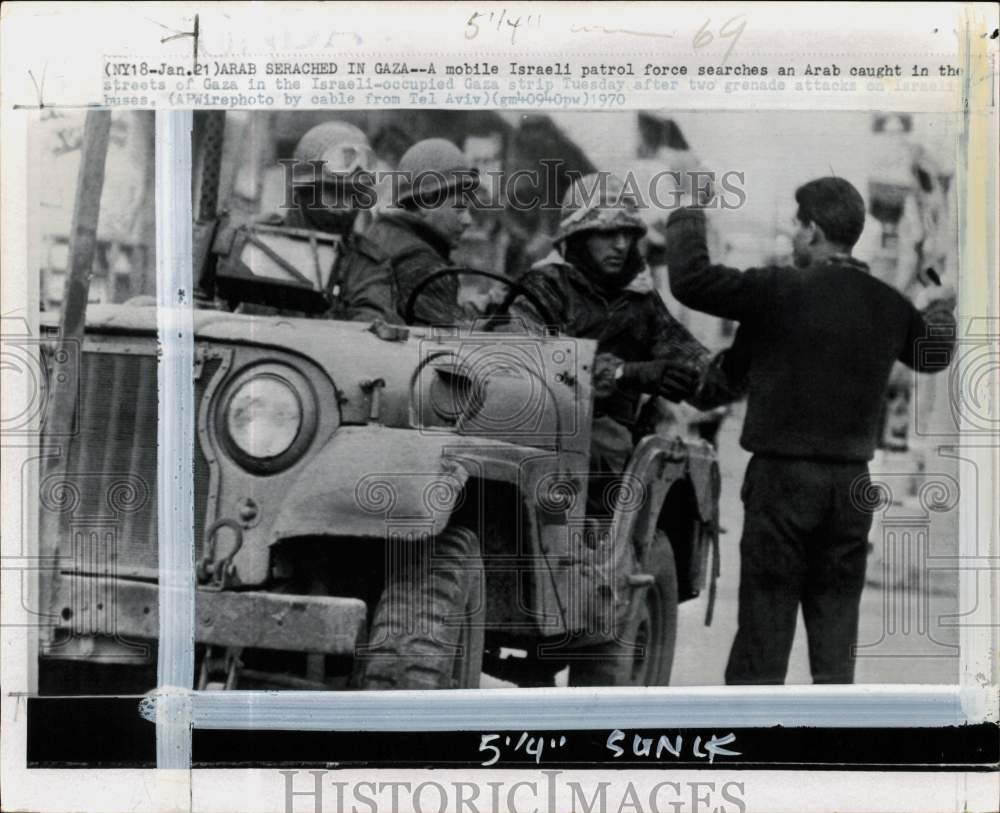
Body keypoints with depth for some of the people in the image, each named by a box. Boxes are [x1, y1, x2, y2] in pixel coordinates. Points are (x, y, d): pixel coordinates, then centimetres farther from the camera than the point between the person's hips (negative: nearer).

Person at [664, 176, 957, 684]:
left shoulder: (783, 292, -12)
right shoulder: (890, 306, 4)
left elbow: (690, 281, -15)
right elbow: (934, 353, 23)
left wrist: (687, 220, 3)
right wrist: (941, 310, 44)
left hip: (783, 476, -4)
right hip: (851, 483, 5)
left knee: (765, 623, 2)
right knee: (836, 623, 12)